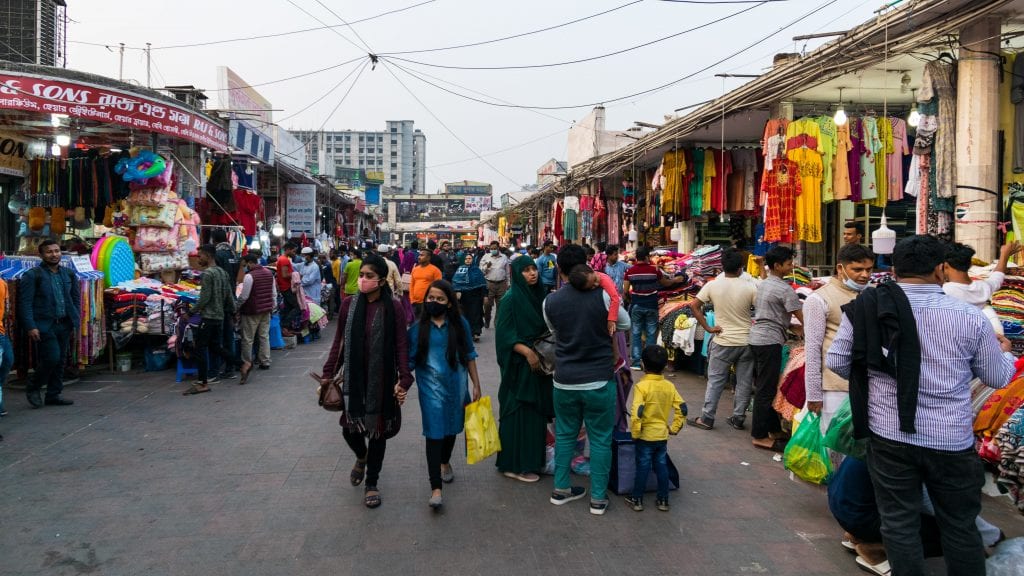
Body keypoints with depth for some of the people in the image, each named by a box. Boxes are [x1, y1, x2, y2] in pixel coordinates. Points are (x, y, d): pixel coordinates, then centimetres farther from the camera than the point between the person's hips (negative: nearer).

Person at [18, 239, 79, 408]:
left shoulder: (68, 274, 12)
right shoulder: (32, 275, -4)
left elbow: (76, 299, 16)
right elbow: (25, 303, -8)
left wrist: (75, 323, 10)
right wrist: (30, 327, -16)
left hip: (63, 325, 6)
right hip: (43, 326, -6)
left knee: (60, 361, 8)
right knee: (52, 358, -11)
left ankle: (54, 395, 19)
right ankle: (33, 389, 12)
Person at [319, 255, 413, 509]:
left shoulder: (393, 308, -9)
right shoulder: (349, 305, -2)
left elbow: (401, 347, -9)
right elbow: (339, 343, 4)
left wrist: (404, 379, -16)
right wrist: (327, 375, 2)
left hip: (381, 381, -2)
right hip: (353, 379, 2)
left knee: (377, 430, 8)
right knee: (349, 428, 8)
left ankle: (372, 483, 27)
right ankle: (361, 456, 44)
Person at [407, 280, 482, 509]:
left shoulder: (460, 324, -2)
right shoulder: (418, 328, -5)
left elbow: (469, 355, 5)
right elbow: (410, 361, 0)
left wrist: (476, 385, 4)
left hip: (456, 385, 2)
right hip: (431, 387, -2)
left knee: (451, 428, 18)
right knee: (434, 433, -7)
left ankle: (445, 462, 47)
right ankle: (435, 488, -6)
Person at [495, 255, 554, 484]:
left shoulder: (538, 295, 10)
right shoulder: (511, 299, -12)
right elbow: (504, 334, -16)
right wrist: (527, 352, -24)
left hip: (539, 362, 8)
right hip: (519, 365, -7)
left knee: (537, 411, 12)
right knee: (519, 412, -2)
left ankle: (533, 460, 24)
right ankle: (516, 465, 8)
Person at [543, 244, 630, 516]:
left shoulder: (550, 302, -5)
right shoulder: (602, 295, -13)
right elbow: (625, 324, 4)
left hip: (564, 381, 3)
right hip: (599, 381, -2)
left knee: (565, 435, 19)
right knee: (600, 439, 9)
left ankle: (561, 489, 28)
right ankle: (598, 498, 16)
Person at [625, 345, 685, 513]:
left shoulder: (641, 386, -17)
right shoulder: (670, 386, -1)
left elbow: (636, 413, -24)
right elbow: (682, 408, 0)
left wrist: (635, 433, -14)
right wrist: (674, 428, 8)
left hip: (645, 436, -4)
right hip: (662, 436, 4)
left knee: (643, 467, 5)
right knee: (662, 467, 13)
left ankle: (637, 500, 15)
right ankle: (663, 500, 20)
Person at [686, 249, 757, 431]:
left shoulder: (712, 285, -7)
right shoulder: (749, 286, -10)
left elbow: (694, 306, -8)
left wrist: (707, 328, -5)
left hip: (723, 342, 0)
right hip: (747, 341, 0)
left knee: (715, 380, 8)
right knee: (744, 382, 11)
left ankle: (707, 418, 10)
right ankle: (738, 418, 18)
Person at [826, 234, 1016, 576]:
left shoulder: (865, 308, -9)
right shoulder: (969, 316, -10)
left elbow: (836, 361, -1)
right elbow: (998, 377, 3)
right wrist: (1005, 352, 25)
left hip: (889, 436, 0)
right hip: (952, 441, 0)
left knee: (899, 523, 11)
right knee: (960, 526, 17)